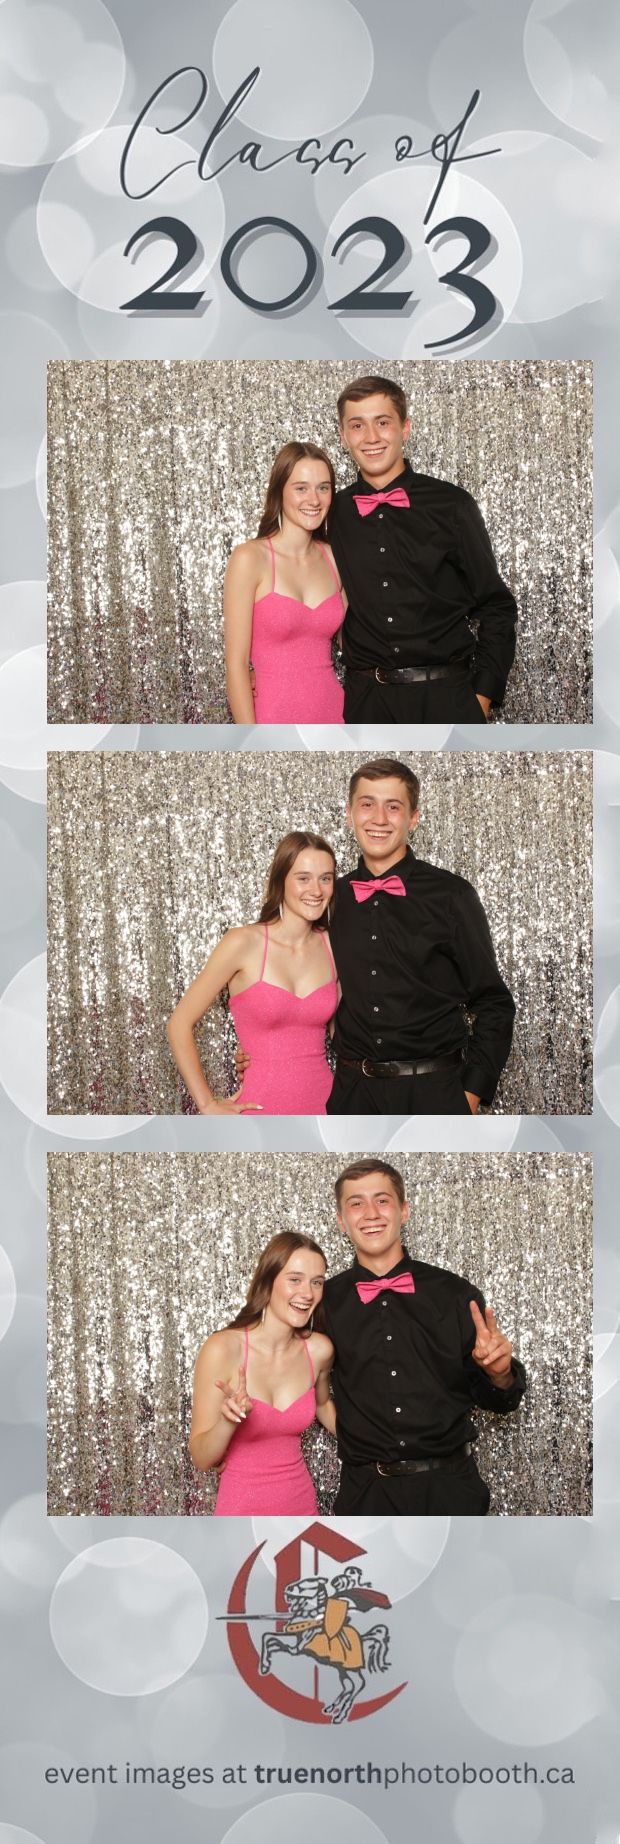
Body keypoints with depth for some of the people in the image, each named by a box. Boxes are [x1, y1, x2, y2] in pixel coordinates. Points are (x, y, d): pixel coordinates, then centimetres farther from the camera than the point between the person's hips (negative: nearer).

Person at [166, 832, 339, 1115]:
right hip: (262, 1108, -4)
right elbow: (179, 1024, -8)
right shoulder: (244, 943, -11)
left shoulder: (333, 948, 1)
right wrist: (208, 1106, -8)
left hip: (323, 1104, 4)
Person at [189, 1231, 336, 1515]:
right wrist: (228, 1420, -32)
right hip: (243, 1510, -4)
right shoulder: (223, 1348, -19)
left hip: (301, 1503, 4)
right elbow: (201, 1459, -15)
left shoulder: (319, 1350, -7)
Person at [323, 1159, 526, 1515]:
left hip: (451, 1490, 0)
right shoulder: (325, 1302, 1)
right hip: (367, 1495, 0)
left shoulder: (457, 1295, -1)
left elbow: (499, 1402, 5)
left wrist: (500, 1374, -15)